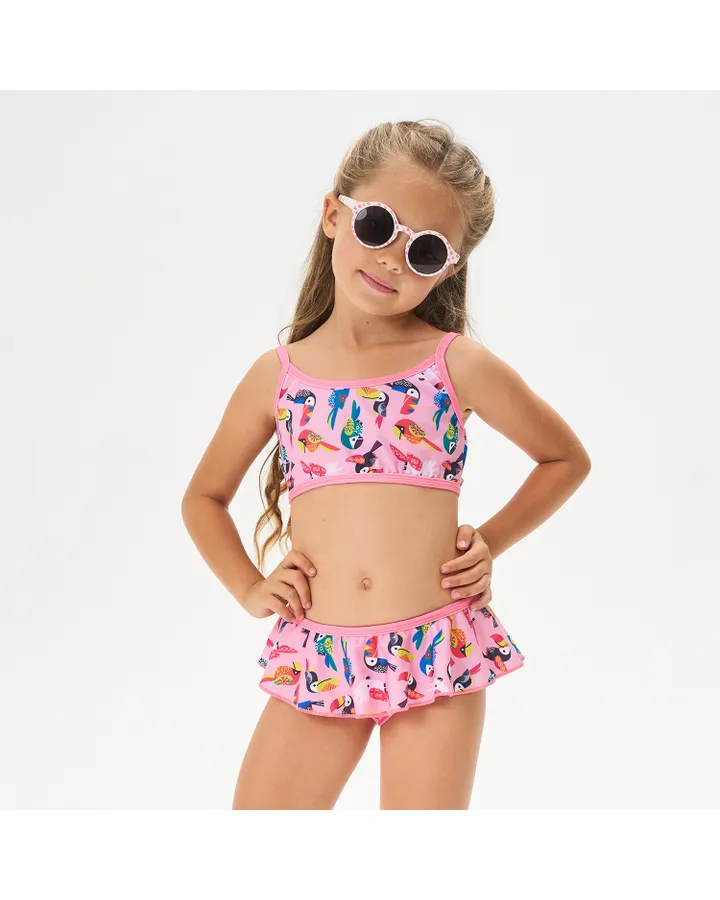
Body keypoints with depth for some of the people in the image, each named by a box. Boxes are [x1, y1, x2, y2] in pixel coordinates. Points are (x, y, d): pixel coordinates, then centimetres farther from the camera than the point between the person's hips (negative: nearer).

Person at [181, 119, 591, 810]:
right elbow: (204, 498, 19)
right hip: (316, 660, 2)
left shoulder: (460, 365, 0)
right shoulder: (278, 375, 5)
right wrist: (249, 588, 6)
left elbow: (567, 459, 14)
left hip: (437, 651, -2)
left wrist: (492, 541, 3)